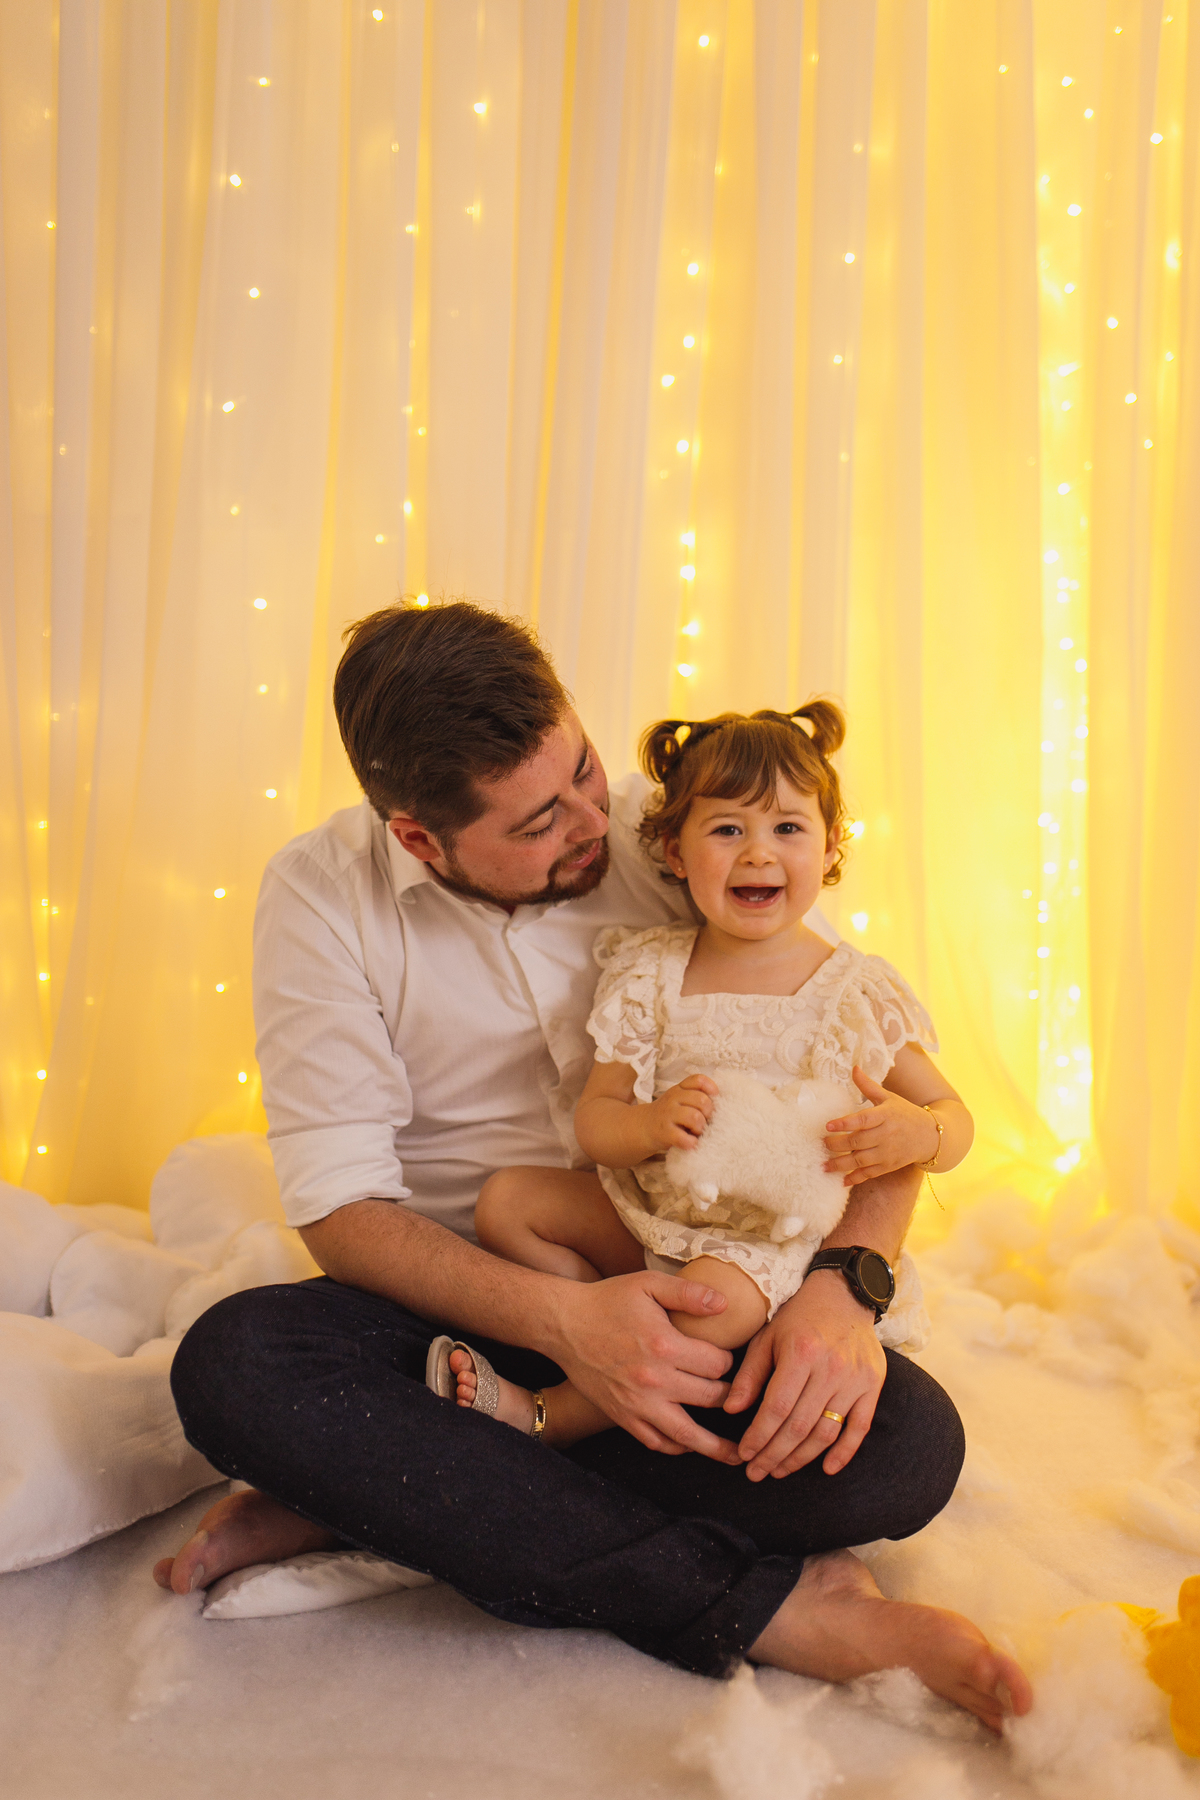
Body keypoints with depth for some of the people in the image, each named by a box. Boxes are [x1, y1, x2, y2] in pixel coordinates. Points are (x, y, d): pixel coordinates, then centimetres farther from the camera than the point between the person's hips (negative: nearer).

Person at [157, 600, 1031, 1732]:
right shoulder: (321, 897, -10)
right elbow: (342, 1204, -14)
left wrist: (844, 1283, -25)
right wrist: (558, 1319, -30)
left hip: (687, 1297, 1)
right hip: (460, 1296, 0)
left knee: (911, 1445, -25)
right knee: (232, 1363, -31)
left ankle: (368, 1506, -19)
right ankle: (761, 1604, -25)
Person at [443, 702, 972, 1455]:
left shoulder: (863, 992, -6)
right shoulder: (649, 974, -1)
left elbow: (953, 1117, 0)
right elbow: (594, 1118, -1)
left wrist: (915, 1134, -25)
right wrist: (652, 1123, -25)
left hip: (775, 1241, -4)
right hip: (655, 1215, 4)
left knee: (717, 1301, -34)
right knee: (505, 1199, -5)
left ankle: (545, 1418, -12)